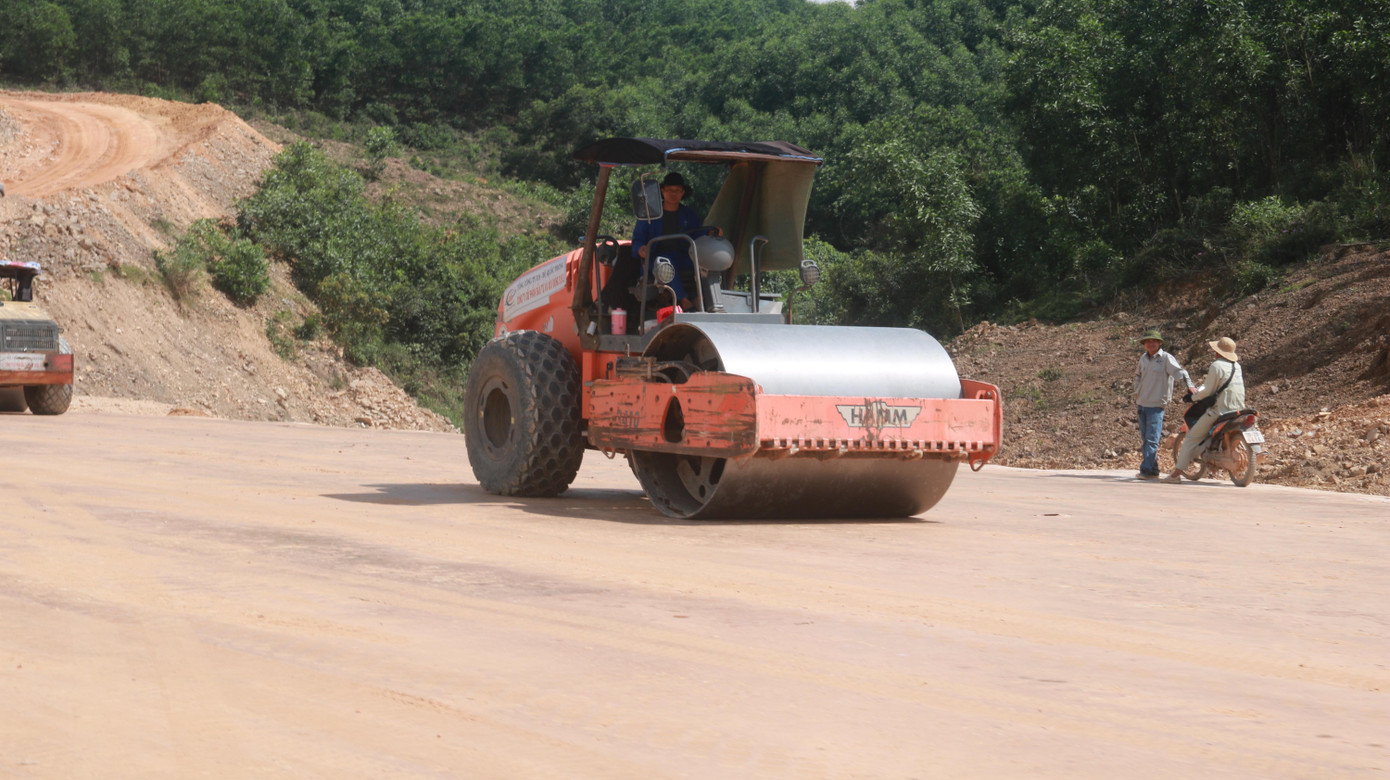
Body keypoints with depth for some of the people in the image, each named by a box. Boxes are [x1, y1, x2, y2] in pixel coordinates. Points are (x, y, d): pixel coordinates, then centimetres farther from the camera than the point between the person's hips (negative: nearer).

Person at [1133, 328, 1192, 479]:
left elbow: (1179, 371, -18)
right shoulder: (1143, 358, 12)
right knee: (1144, 437, 9)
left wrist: (1189, 385, -34)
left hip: (1156, 405, -7)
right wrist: (1136, 391, 20)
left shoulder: (1166, 358, -8)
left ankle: (1147, 470, -13)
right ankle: (1154, 470, 16)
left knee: (1152, 439, -11)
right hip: (1142, 404, 7)